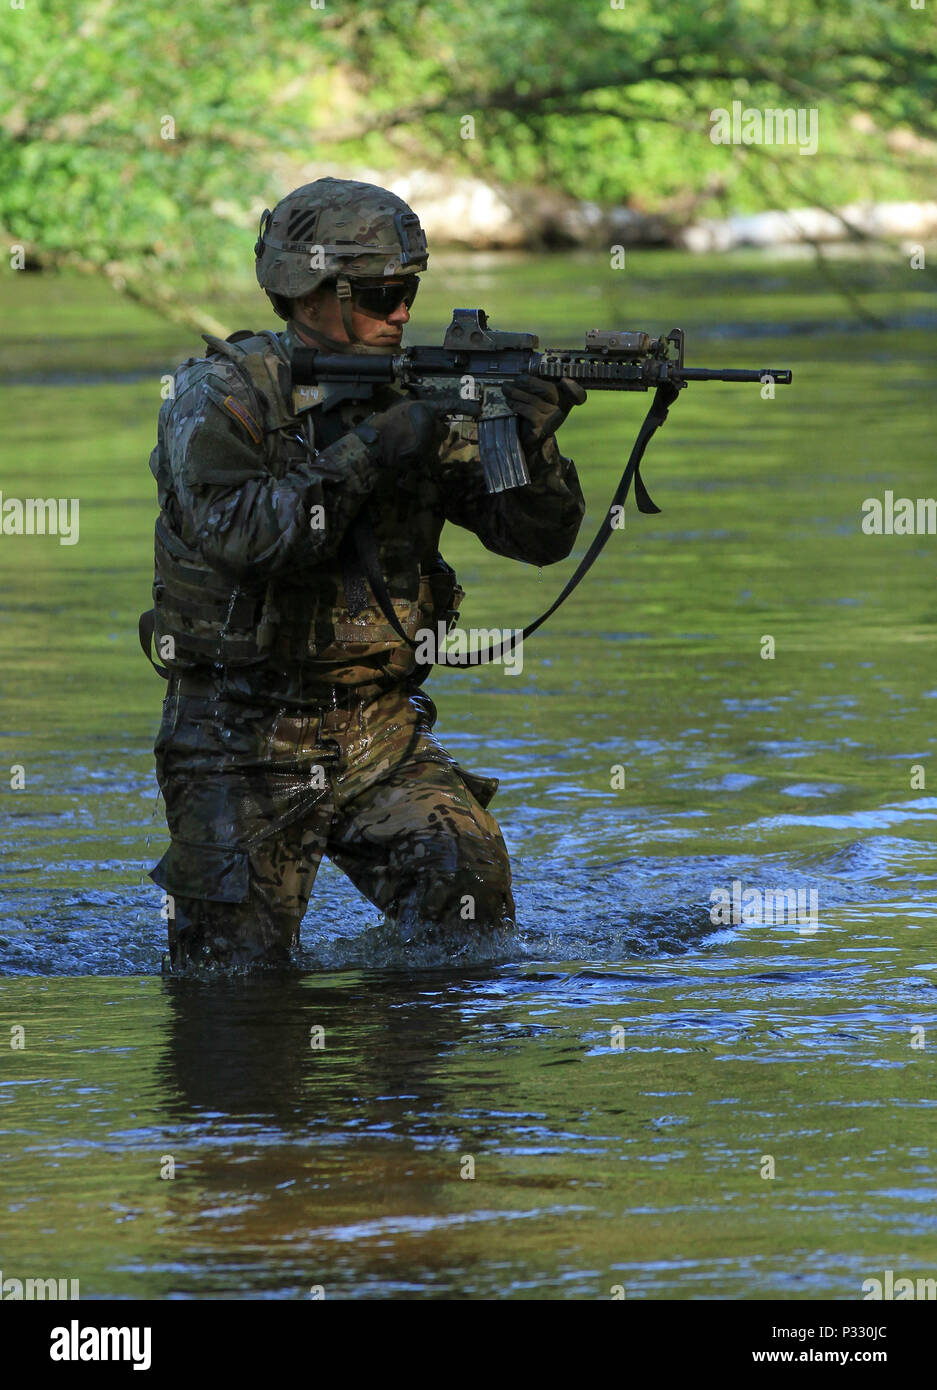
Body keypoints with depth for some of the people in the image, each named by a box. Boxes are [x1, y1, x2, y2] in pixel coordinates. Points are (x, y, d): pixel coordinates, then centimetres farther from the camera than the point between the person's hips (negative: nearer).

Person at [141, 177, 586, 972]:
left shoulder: (416, 402, 5)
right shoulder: (221, 397, -9)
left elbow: (540, 535, 1)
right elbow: (237, 532, -26)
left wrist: (533, 443, -19)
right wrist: (369, 453, -26)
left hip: (381, 728, 4)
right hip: (245, 736, -4)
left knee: (471, 899, -13)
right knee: (236, 975, -3)